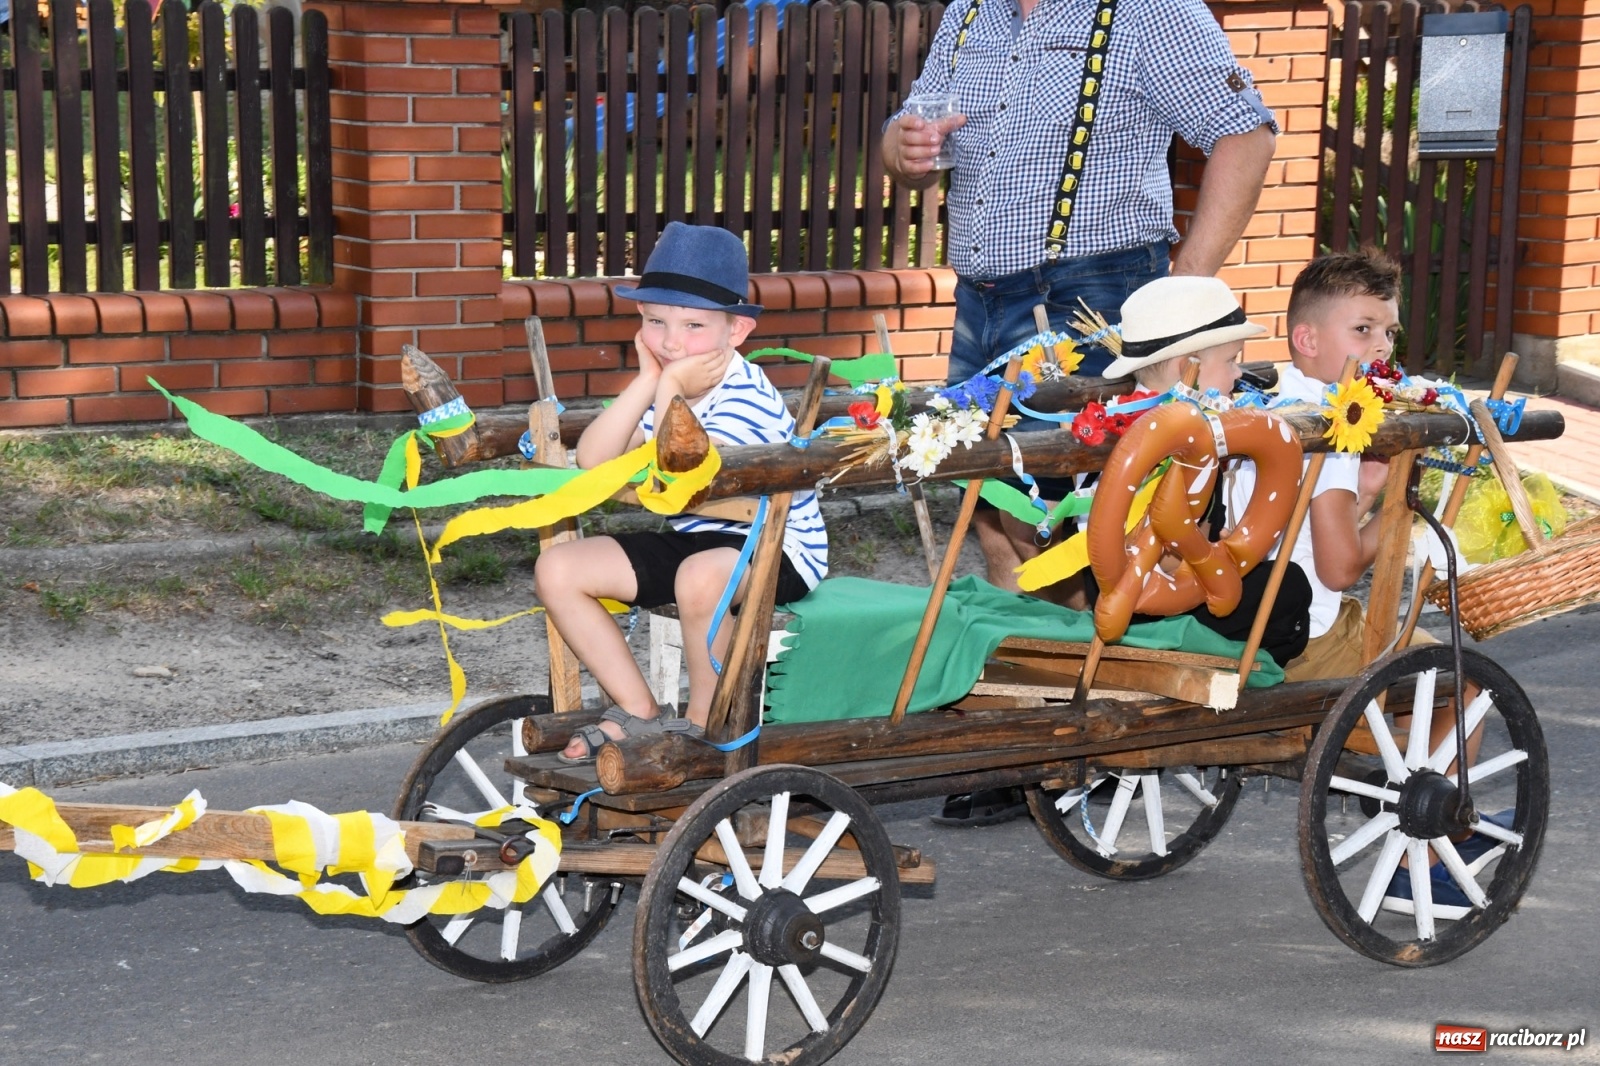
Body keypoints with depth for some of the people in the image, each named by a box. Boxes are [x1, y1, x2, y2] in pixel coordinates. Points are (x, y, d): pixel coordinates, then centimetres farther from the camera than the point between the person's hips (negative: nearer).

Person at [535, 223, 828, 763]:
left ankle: (703, 724, -16)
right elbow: (592, 462, -12)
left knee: (701, 576, -41)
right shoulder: (662, 386, 1)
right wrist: (648, 382, -17)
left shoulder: (745, 395, -22)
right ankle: (638, 713, 4)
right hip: (693, 540, 8)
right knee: (558, 568, -3)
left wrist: (671, 393, -25)